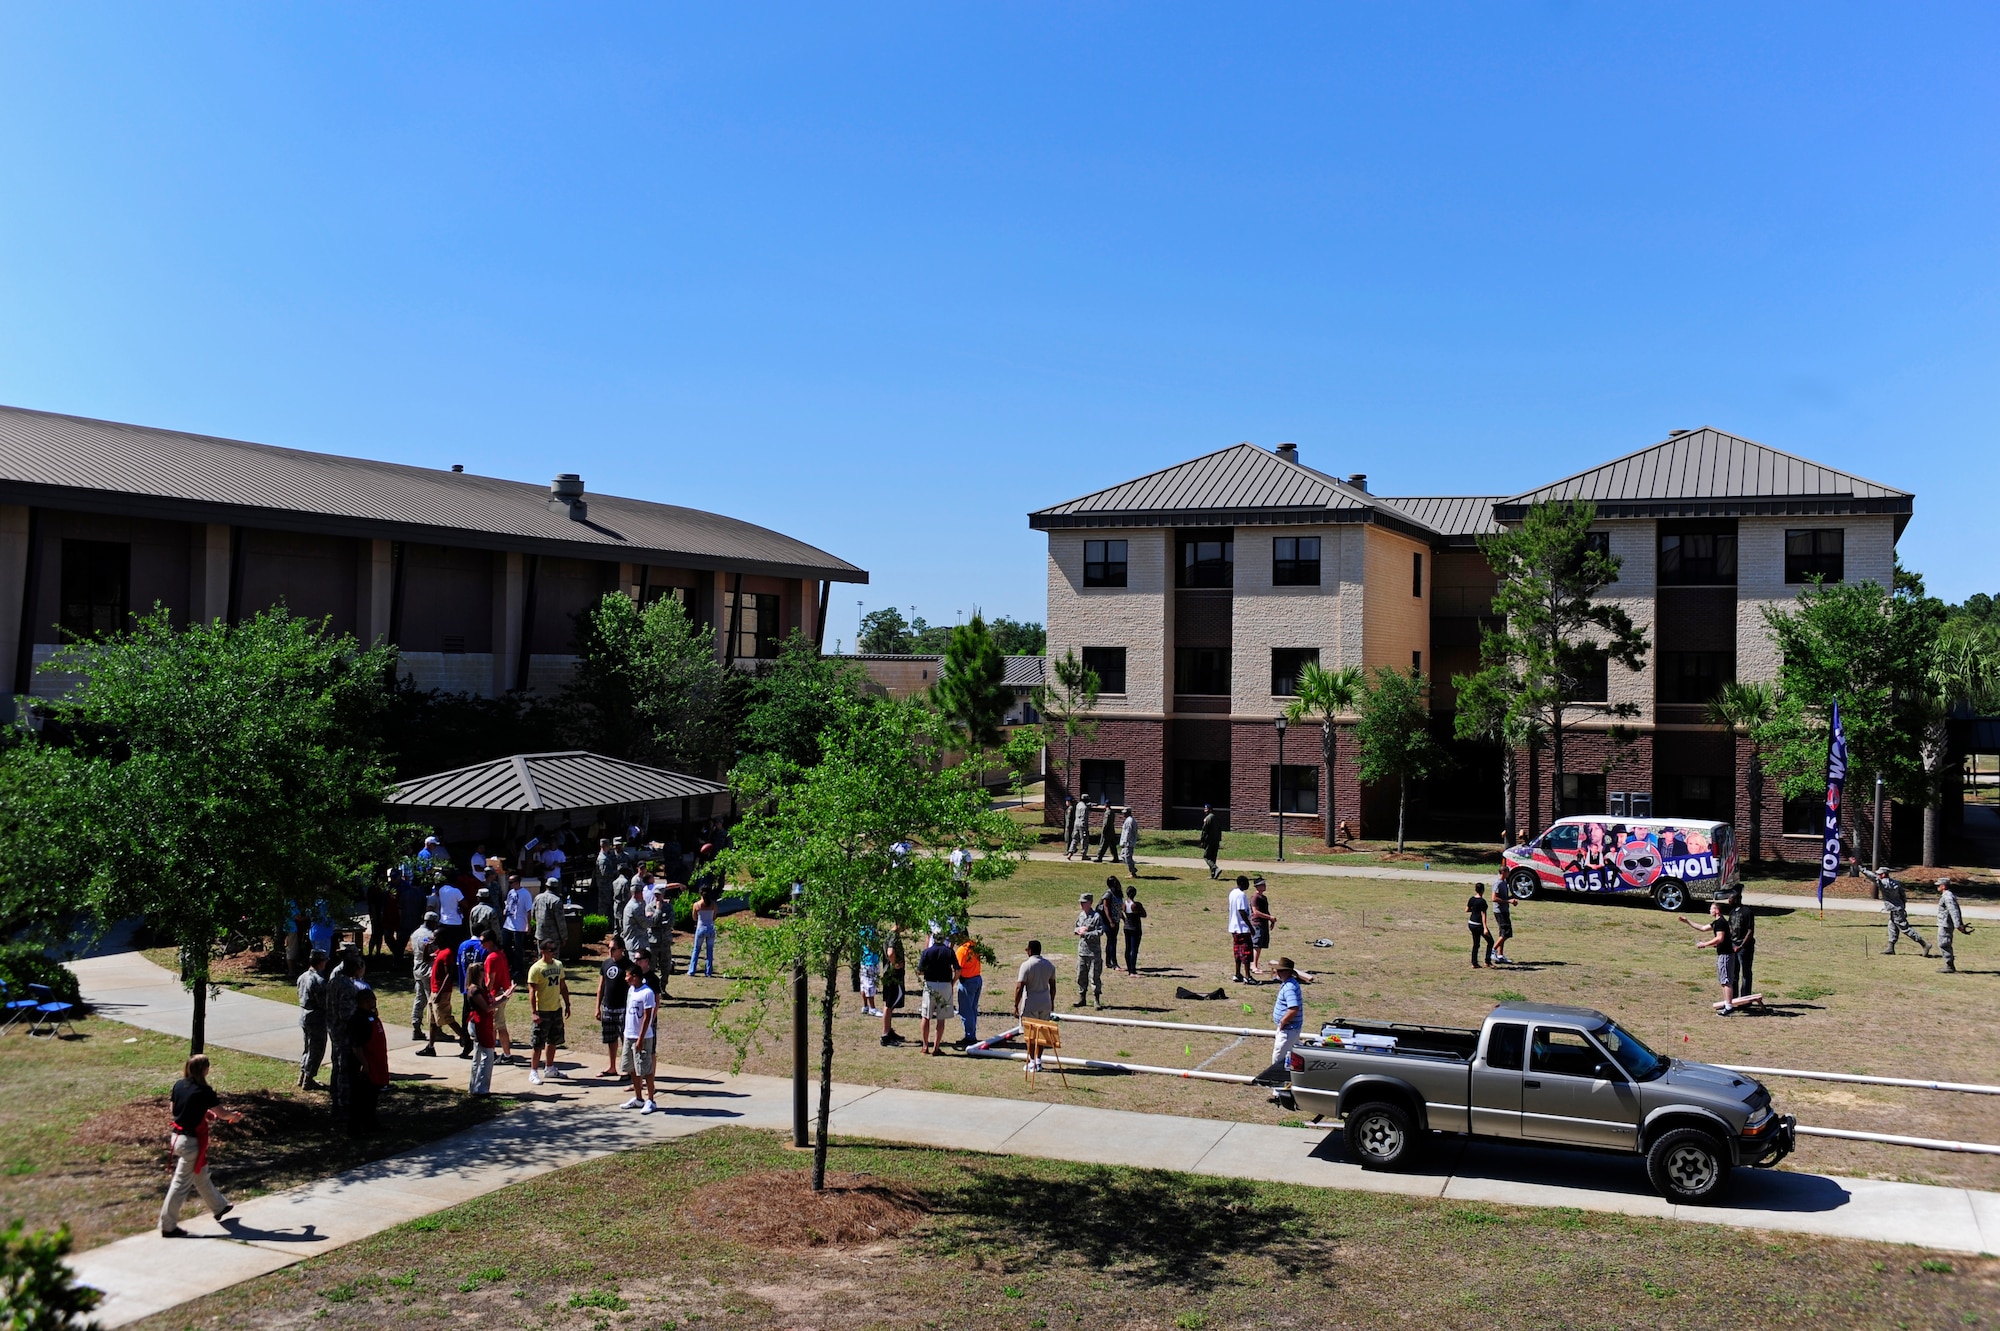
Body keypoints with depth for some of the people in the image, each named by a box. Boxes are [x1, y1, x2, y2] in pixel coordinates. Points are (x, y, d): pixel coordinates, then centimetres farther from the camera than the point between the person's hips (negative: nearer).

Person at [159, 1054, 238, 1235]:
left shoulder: (179, 1085, -1)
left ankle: (219, 1207, 41)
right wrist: (234, 1116, 12)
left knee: (201, 1175, 23)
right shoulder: (204, 1091, -20)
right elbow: (221, 1113, -9)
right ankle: (168, 1226, 7)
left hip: (176, 1136, 8)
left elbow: (174, 1108, 13)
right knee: (181, 1183, 1)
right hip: (191, 1141, -8)